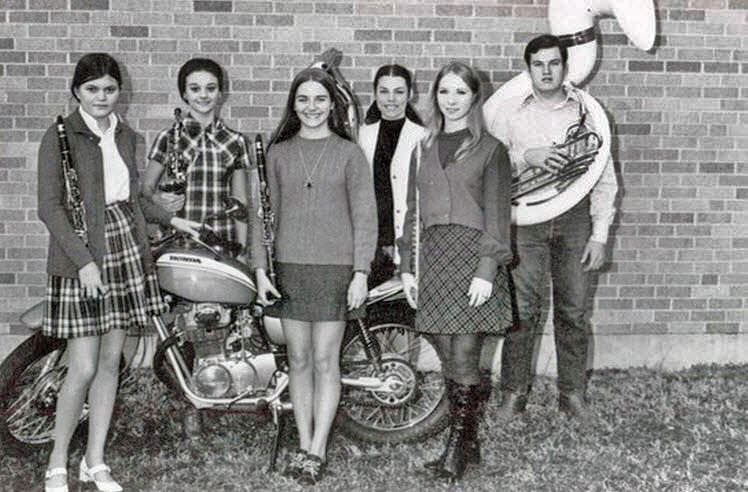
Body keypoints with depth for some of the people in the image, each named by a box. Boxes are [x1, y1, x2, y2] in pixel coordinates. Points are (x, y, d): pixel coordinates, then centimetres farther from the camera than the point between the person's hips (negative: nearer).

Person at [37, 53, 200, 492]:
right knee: (84, 369, -7)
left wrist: (169, 218, 17)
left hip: (125, 251, 6)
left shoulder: (125, 135, 10)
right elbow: (50, 207, -12)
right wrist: (85, 262, -19)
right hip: (81, 255, -6)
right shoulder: (60, 138, -8)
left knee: (111, 361, 9)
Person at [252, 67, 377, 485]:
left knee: (325, 361, -1)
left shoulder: (349, 154, 1)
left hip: (336, 268, -2)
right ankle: (303, 446, 17)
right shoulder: (278, 153, 8)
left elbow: (365, 216, -1)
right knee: (299, 360, 8)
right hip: (289, 267, 2)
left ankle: (318, 451, 6)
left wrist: (361, 273, -8)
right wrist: (261, 269, 2)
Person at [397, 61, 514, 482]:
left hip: (472, 256, -5)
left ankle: (458, 447, 1)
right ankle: (469, 444, 17)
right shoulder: (423, 151, 16)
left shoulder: (490, 149, 2)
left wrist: (487, 270, -13)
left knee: (464, 358, -7)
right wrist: (407, 267, 11)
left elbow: (497, 213, -4)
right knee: (450, 358, 7)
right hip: (434, 257, 5)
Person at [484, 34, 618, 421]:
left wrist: (600, 234, 1)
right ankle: (514, 393, 7)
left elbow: (604, 178, 7)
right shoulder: (509, 112, 7)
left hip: (574, 218, 1)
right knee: (522, 308, -3)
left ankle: (572, 393, 15)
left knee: (573, 310, 4)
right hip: (525, 218, -1)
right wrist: (525, 157, -16)